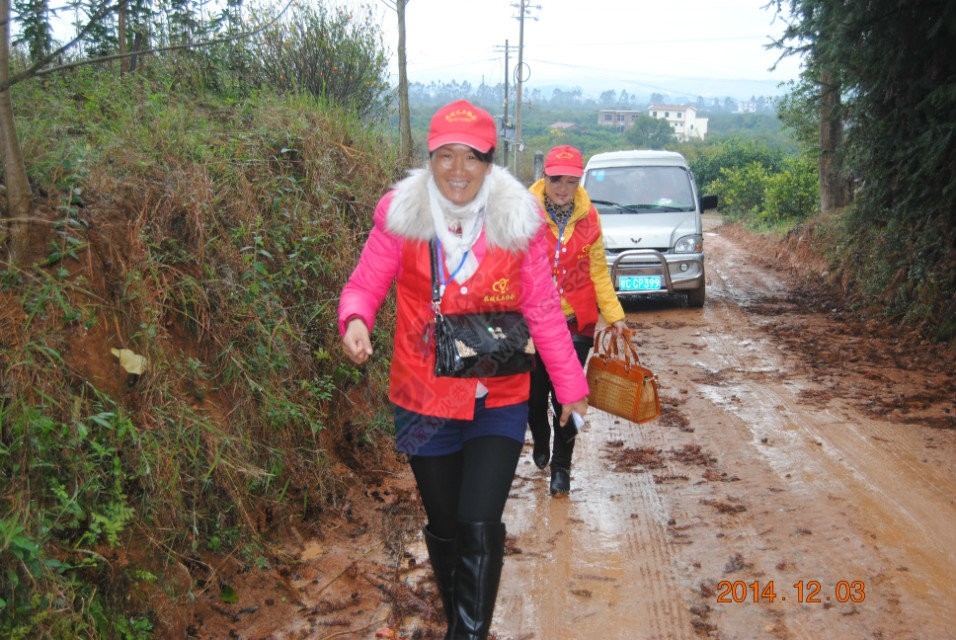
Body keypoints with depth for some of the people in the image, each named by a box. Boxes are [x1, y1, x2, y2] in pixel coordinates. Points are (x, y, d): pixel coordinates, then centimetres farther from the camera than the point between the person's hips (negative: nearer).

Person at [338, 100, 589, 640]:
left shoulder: (520, 221, -7)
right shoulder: (400, 215, -9)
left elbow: (543, 311, 0)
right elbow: (365, 285, -4)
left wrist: (570, 386, 3)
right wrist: (355, 320, -27)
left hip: (500, 400, -1)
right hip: (424, 399, 1)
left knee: (480, 526, -11)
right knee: (444, 526, 17)